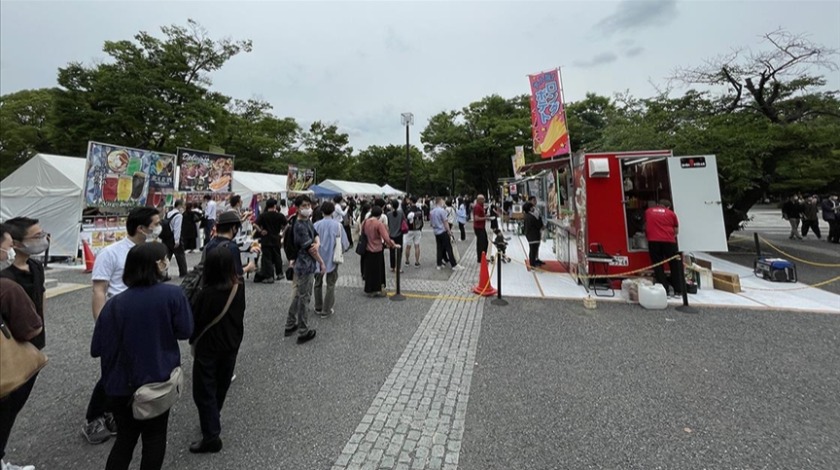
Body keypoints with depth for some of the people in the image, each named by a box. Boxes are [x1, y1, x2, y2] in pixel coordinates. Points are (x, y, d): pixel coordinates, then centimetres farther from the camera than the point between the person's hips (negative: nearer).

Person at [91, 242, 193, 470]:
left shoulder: (114, 303, -11)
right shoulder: (173, 294, -18)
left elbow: (97, 348, -6)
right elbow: (185, 331, -8)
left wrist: (119, 343, 14)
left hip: (122, 385, 2)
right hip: (159, 381, -2)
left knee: (125, 439, 22)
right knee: (154, 439, 19)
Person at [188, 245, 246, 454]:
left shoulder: (207, 294, -26)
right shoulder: (239, 288, -10)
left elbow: (196, 321, -13)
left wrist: (192, 340, 7)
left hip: (208, 348, -6)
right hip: (231, 345, 6)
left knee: (204, 391, 8)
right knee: (221, 386, 23)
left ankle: (212, 436, 13)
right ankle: (212, 419, 46)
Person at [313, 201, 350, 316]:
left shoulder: (317, 225, -9)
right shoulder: (337, 225, -12)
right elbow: (344, 243, -7)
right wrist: (340, 250, 13)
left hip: (319, 257, 2)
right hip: (332, 258, -2)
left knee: (318, 283, 18)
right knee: (330, 285, 9)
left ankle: (318, 308, 27)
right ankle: (326, 310, 12)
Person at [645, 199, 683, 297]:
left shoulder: (648, 211, 16)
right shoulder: (671, 213, 12)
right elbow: (676, 231, 16)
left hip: (653, 241, 0)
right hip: (669, 241, 0)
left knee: (658, 266, 4)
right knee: (675, 266, 12)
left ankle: (665, 290, -1)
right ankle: (678, 290, 16)